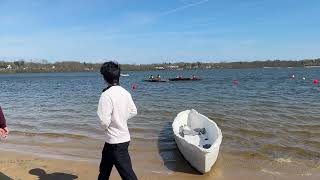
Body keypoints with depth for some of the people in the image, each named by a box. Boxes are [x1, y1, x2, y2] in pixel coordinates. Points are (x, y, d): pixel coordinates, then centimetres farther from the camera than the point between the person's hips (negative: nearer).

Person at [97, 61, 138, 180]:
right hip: (123, 137, 8)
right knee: (104, 170, 26)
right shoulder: (125, 92, 1)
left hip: (116, 141, -8)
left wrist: (106, 125, -1)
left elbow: (105, 121, -22)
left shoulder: (106, 95, -21)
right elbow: (133, 112, 10)